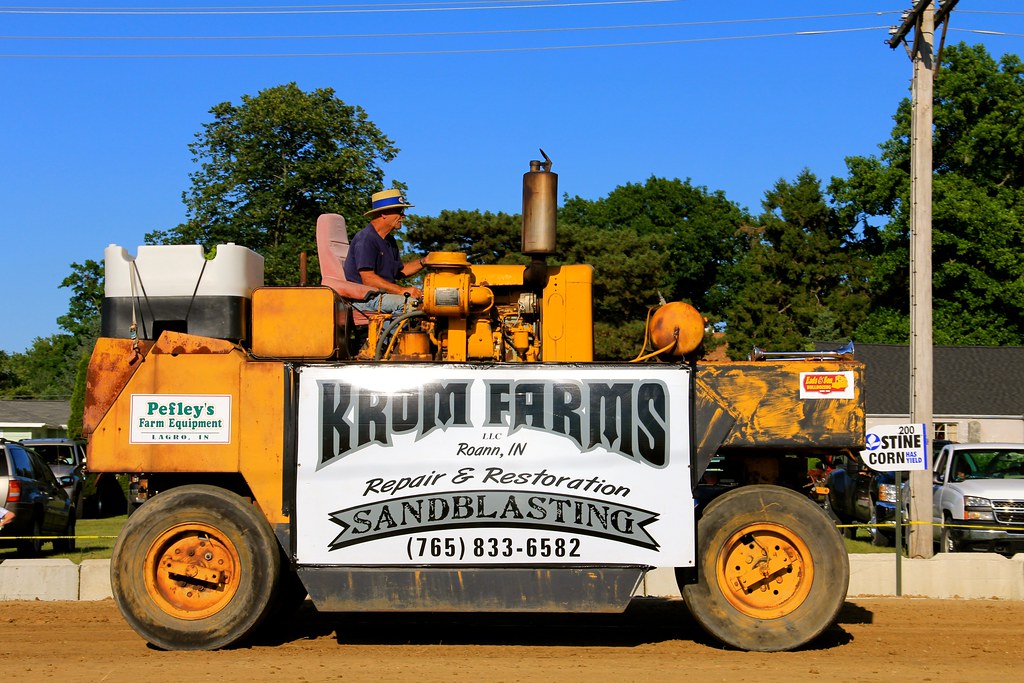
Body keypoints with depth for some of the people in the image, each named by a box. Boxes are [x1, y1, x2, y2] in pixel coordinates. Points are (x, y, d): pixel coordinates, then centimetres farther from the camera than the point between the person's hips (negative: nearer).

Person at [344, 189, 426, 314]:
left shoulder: (389, 241, 19)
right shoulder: (365, 239, -13)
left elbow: (399, 272, 25)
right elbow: (368, 279, -22)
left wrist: (423, 262, 8)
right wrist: (402, 290, -27)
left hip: (385, 293, 10)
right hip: (364, 298, -10)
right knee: (410, 302, -30)